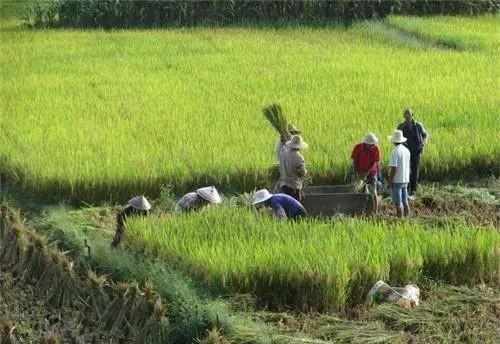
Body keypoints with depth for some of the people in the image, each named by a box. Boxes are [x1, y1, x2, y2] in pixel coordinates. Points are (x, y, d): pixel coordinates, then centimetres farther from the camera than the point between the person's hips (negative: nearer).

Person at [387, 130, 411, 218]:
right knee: (405, 202, 13)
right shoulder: (406, 150, 7)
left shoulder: (395, 152, -17)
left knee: (398, 203, -4)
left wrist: (390, 181, -14)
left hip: (396, 181, -8)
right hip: (405, 180, 8)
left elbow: (393, 168, -20)